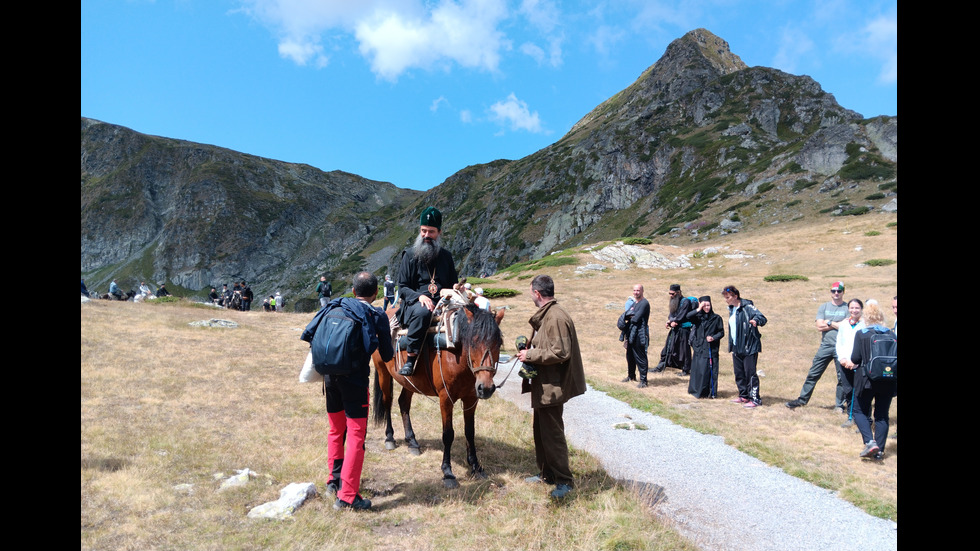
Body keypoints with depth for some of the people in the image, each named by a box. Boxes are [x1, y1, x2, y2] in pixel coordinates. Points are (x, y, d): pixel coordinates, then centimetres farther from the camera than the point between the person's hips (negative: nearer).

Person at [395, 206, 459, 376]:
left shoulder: (446, 256, 19)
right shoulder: (410, 255, 9)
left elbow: (453, 283, 26)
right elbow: (402, 288, 4)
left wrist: (456, 288, 0)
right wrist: (419, 296, -17)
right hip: (415, 304, -3)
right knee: (422, 312, -40)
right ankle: (410, 359, -31)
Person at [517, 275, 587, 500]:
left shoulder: (556, 317, -22)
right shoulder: (544, 315, 12)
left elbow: (560, 353, -27)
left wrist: (530, 355, -21)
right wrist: (529, 347, 6)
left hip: (552, 386, -11)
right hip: (542, 384, 11)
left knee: (552, 433, -1)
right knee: (540, 429, 20)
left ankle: (564, 481, 12)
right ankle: (546, 473, 34)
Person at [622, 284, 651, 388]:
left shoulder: (644, 303, -11)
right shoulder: (634, 303, 18)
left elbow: (636, 318, -17)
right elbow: (626, 315, 13)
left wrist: (629, 318, 1)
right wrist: (631, 316, -7)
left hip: (640, 334, -9)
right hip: (631, 333, 9)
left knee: (640, 358, -6)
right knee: (630, 356, 19)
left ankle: (643, 381, 1)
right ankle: (631, 376, 36)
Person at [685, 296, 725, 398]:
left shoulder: (716, 318, 3)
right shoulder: (698, 317, 4)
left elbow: (721, 332, 5)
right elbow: (688, 317, -15)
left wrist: (713, 338, -11)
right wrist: (698, 309, -19)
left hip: (711, 349, 0)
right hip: (699, 348, 0)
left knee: (710, 370, 1)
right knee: (698, 370, 2)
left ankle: (711, 392, 12)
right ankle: (697, 390, 15)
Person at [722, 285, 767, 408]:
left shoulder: (747, 307, -13)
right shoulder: (731, 309, 13)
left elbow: (762, 317, -24)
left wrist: (756, 320, -47)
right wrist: (731, 346, 23)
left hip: (749, 347, -8)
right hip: (737, 348, 9)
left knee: (750, 373, -5)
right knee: (739, 374, 15)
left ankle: (755, 399, 5)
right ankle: (744, 396, 28)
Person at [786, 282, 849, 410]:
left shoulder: (847, 308, 2)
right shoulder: (823, 307, 9)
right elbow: (819, 326, -2)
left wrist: (829, 322, -6)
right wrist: (837, 324, -7)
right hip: (825, 347, 2)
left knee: (842, 377, 4)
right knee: (813, 374, 4)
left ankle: (840, 404, 18)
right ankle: (802, 400, 12)